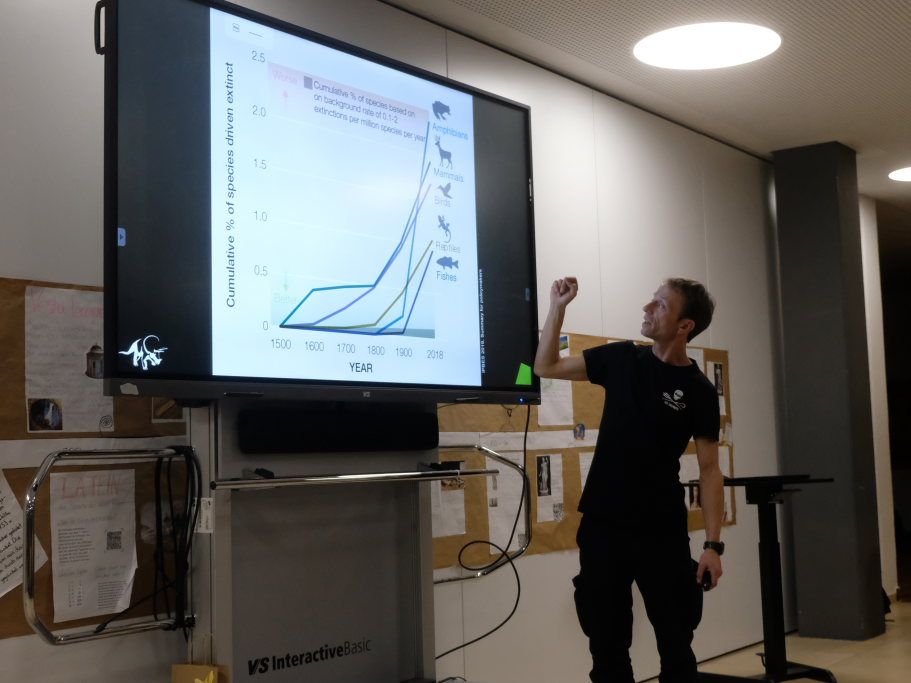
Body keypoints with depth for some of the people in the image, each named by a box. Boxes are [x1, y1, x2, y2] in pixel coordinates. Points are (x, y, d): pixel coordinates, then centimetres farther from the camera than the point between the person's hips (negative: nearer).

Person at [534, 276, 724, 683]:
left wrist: (713, 544, -11)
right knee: (607, 643, 8)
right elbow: (546, 368, 10)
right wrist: (558, 307, -1)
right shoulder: (621, 359, 3)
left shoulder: (698, 391, -5)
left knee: (675, 643, 6)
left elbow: (709, 470, -4)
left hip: (662, 532, -2)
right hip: (602, 526, 2)